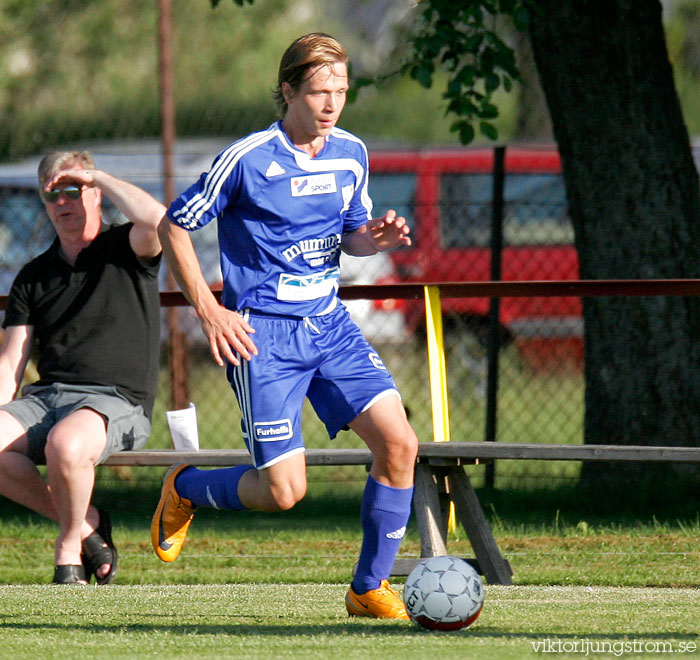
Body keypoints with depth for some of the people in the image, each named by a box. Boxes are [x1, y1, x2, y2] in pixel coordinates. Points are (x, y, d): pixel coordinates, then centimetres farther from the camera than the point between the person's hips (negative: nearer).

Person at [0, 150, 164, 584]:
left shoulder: (126, 252, 6)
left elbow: (155, 219, -19)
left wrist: (98, 177, -5)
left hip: (117, 402, -5)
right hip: (44, 398, 5)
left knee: (65, 444, -39)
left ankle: (69, 547, -10)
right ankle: (82, 522, -6)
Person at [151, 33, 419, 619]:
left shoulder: (352, 154, 6)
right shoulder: (248, 159, -12)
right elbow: (173, 227, -3)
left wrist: (376, 238, -4)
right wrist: (210, 312, -10)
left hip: (330, 323, 6)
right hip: (263, 335, -6)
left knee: (399, 443, -11)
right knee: (283, 491, -11)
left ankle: (370, 589, 3)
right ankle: (184, 489, 21)